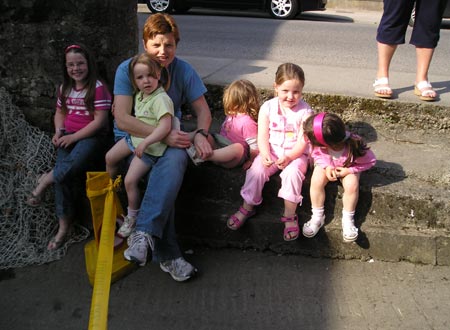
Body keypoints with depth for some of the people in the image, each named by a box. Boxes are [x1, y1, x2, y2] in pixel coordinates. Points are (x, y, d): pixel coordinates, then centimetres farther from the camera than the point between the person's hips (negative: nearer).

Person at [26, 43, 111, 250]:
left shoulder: (98, 88, -9)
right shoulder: (64, 88, 12)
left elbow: (100, 120, -13)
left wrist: (73, 137, -16)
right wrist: (59, 132, 1)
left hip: (92, 136, -5)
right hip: (68, 137, 5)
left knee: (74, 165, -36)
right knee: (62, 172, -20)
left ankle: (45, 180, -4)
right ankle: (64, 225, -14)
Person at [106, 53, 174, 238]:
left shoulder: (161, 99, -27)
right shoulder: (140, 94, 2)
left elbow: (165, 127, -36)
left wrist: (145, 143, -38)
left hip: (150, 148, -9)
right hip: (134, 139, 9)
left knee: (130, 180, -13)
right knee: (110, 158, 19)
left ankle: (132, 218, 9)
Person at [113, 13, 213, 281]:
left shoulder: (184, 70, 0)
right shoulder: (127, 69, -9)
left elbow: (203, 110, 4)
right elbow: (122, 118, -18)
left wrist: (200, 134, -19)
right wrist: (163, 135, -28)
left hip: (172, 138, 2)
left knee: (176, 159, -35)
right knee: (160, 177, -32)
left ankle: (144, 233, -40)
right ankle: (166, 254, -28)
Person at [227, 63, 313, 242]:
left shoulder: (305, 111, -9)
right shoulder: (268, 107, -3)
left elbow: (303, 141, -14)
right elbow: (262, 136, -6)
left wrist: (289, 157, -30)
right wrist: (264, 154, -24)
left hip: (295, 154, -2)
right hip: (271, 151, 2)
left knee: (292, 172, -32)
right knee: (256, 170, -23)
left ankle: (290, 216, -17)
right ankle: (247, 207, -3)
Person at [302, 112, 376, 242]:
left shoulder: (355, 146, -39)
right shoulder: (319, 144, -33)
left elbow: (371, 161, -20)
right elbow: (316, 154, -9)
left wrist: (349, 170, -25)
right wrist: (326, 167, -25)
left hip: (348, 168, -1)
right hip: (326, 165, 2)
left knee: (352, 185, -27)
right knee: (316, 181, -24)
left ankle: (347, 219, -4)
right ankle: (318, 217, -5)